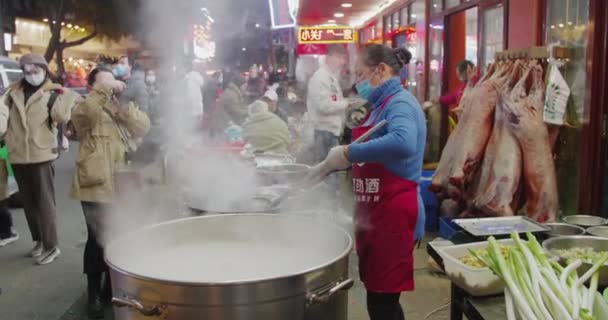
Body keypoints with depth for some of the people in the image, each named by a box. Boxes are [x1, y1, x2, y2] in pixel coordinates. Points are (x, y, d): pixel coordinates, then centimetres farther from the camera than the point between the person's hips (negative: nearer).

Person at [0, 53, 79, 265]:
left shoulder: (52, 93, -2)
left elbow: (62, 116, -16)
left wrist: (64, 96, -18)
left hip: (42, 154, -5)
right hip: (18, 155, 5)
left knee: (44, 202, 1)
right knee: (28, 201, 15)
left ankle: (51, 246, 10)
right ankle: (39, 240, 30)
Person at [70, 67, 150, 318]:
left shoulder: (122, 108, 17)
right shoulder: (86, 110, 0)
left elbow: (143, 127, 1)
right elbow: (85, 111, -26)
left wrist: (123, 106, -10)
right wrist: (105, 89, -22)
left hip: (123, 186, 6)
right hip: (97, 185, -6)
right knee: (97, 239, -5)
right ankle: (94, 294, 8)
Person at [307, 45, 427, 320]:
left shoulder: (399, 103, -15)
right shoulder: (381, 105, 14)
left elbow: (403, 143, -37)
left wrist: (348, 152, -32)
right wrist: (328, 165, 20)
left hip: (392, 210, -9)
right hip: (373, 209, 9)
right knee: (376, 297, 18)